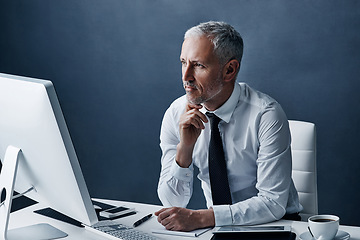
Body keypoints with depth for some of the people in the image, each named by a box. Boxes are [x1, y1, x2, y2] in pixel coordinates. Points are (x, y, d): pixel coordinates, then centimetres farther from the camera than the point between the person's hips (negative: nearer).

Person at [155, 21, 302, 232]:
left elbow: (273, 203, -21)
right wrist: (185, 147, -23)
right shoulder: (176, 114, -7)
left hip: (274, 225, -2)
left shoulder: (266, 115, -19)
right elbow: (173, 202, -7)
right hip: (214, 223, 2)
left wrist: (199, 217, -28)